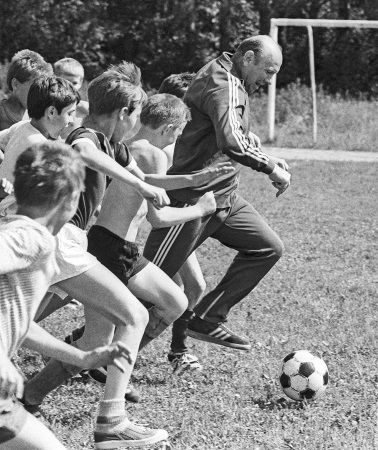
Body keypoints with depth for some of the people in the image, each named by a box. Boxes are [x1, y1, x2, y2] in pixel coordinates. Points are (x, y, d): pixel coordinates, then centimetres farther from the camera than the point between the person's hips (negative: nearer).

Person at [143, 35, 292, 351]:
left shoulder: (234, 85, 15)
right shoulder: (224, 85, -17)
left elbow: (241, 135, 28)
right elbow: (232, 142, -33)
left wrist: (269, 160, 13)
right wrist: (271, 168, -24)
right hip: (192, 199, -10)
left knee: (268, 247, 8)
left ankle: (207, 320, 9)